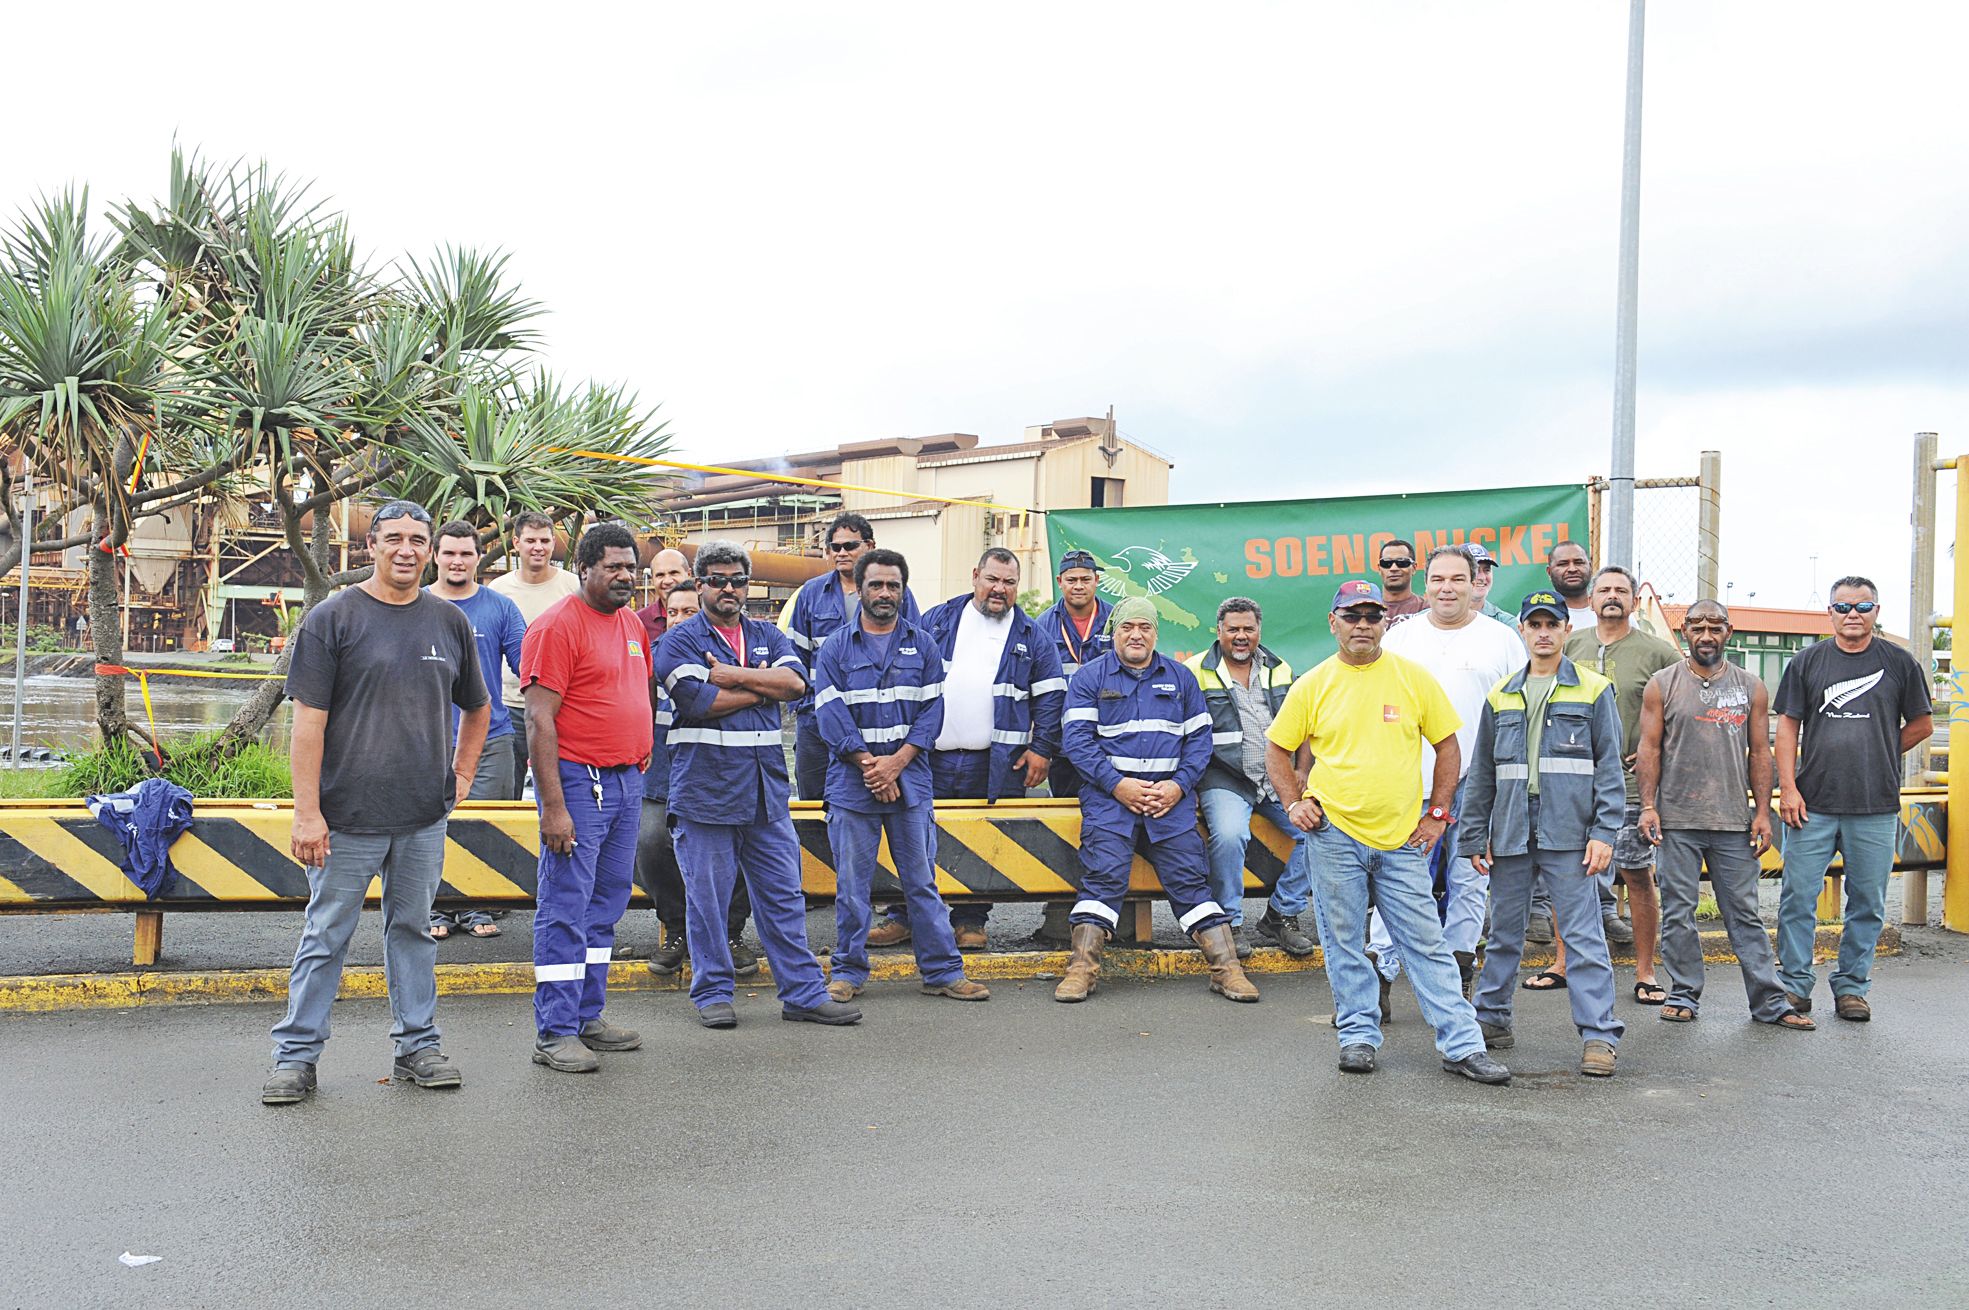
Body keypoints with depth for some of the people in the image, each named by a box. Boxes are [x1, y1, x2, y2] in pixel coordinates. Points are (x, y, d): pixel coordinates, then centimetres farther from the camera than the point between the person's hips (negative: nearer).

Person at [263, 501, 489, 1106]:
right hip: (347, 816, -4)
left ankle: (418, 1044, 23)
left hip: (425, 817, 4)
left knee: (413, 930, 13)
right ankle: (296, 1055, 14)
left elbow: (477, 709, 23)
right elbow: (309, 720, -8)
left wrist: (462, 777, 13)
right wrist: (307, 811, -13)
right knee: (326, 936, 3)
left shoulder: (450, 622, 9)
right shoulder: (334, 617, -3)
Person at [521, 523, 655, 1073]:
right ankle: (554, 1032, 1)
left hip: (626, 781, 8)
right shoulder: (557, 626, -11)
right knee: (566, 906, -5)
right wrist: (553, 806, -21)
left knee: (607, 903, 13)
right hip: (578, 781, -8)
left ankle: (588, 1015, 22)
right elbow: (539, 718, -16)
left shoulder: (631, 623, 14)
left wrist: (641, 751, 16)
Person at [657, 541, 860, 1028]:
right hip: (704, 790, -4)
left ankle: (803, 992, 13)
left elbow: (796, 682, -3)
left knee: (783, 894, 7)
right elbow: (698, 701, -15)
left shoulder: (769, 637, 16)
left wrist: (735, 675, -11)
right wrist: (762, 688, -4)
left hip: (766, 788, 4)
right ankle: (712, 994, 17)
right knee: (706, 898, 3)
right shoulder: (680, 640, 2)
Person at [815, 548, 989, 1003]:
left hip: (911, 777, 1)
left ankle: (943, 971, 10)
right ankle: (848, 972, 14)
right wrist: (870, 765, -12)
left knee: (921, 879, 5)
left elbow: (932, 710, 3)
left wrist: (896, 762, -10)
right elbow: (831, 715, -4)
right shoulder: (836, 649, 4)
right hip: (851, 780, -1)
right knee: (852, 883, 4)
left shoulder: (923, 645, 9)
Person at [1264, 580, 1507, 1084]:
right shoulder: (1313, 685, 2)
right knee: (1345, 943, 7)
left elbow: (1447, 744, 9)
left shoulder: (1415, 678, 2)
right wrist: (1294, 803, 1)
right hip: (1334, 833, 0)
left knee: (1427, 943, 2)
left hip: (1402, 836, 0)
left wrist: (1437, 813, 4)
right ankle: (1358, 1036, 20)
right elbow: (1277, 748, 12)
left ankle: (1462, 1046, 6)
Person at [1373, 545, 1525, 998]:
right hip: (1410, 783, 0)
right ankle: (1380, 971, 0)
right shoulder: (1399, 638, 10)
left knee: (1469, 881, 7)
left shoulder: (1502, 639, 8)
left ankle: (1458, 976, 18)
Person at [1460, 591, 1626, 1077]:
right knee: (1504, 933, 12)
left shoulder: (1594, 691, 4)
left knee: (1584, 935, -5)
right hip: (1510, 834, 4)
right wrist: (1474, 837, 10)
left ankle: (1599, 1036, -1)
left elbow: (1609, 766, 0)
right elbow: (1482, 774, 15)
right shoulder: (1500, 697, 13)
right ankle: (1492, 1019, 24)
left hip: (1569, 835, -4)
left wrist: (1604, 832, -9)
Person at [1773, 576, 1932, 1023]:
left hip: (1876, 807, 1)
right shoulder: (1808, 662, 5)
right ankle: (1795, 984, 9)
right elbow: (1788, 726, 4)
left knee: (1867, 902, 6)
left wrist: (1877, 756, 8)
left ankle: (1851, 986, 18)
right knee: (1798, 896, -1)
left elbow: (1922, 725, 13)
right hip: (1813, 803, 0)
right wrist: (1788, 787, -4)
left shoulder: (1899, 663, 5)